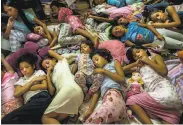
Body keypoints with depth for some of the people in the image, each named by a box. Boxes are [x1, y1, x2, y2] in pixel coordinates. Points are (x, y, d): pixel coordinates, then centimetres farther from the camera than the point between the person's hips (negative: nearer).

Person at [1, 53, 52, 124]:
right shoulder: (21, 80, 29)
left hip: (42, 97, -4)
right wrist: (33, 80, 5)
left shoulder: (39, 72, 23)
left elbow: (44, 86, 3)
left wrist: (25, 88, 8)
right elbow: (16, 94, 8)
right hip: (30, 103, 4)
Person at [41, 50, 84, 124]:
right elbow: (51, 92, 17)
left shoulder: (62, 62, 22)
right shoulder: (52, 75, 34)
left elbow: (50, 51, 27)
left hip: (69, 89, -7)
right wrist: (48, 75, 21)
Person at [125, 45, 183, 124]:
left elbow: (164, 71, 1)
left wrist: (148, 61, 9)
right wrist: (135, 64, 17)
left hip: (165, 91, -4)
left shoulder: (155, 57, 20)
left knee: (131, 101, -16)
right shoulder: (139, 66, 30)